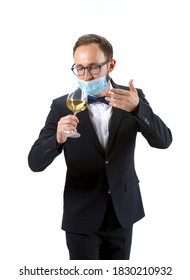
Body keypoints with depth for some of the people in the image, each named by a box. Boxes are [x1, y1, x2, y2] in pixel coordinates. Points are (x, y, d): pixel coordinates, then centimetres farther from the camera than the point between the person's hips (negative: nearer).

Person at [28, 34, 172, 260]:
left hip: (122, 211, 2)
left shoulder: (132, 98, -5)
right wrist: (58, 139, -34)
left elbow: (163, 141, -14)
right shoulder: (62, 106, -10)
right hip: (81, 216, -2)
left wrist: (137, 108, -32)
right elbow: (35, 163, -13)